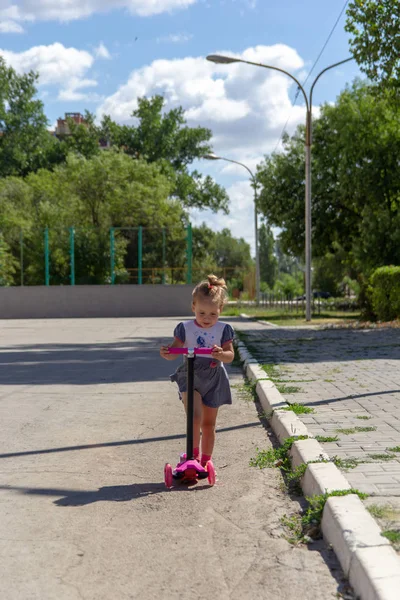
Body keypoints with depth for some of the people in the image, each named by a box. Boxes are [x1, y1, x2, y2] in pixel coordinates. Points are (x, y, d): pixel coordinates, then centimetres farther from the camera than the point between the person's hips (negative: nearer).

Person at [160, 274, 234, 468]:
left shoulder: (223, 330, -3)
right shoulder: (185, 328, -3)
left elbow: (230, 355, -10)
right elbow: (175, 350, -4)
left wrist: (221, 354, -33)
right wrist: (166, 353, -27)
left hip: (213, 379, 1)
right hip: (190, 376, -1)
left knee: (209, 423, 11)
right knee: (195, 416, -20)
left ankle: (205, 460, 26)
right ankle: (193, 454, -1)